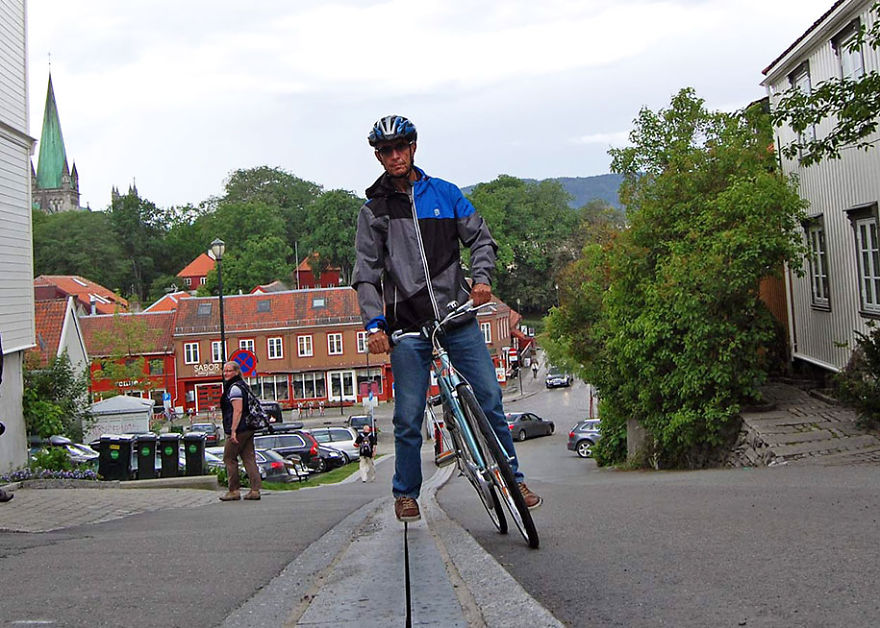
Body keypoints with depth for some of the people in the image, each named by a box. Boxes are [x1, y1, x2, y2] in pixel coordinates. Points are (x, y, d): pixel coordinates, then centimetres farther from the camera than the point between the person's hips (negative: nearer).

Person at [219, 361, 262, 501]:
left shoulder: (235, 388, -13)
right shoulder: (242, 385, 18)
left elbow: (238, 411, -20)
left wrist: (233, 430, -23)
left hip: (238, 430, -9)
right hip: (248, 429, 9)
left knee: (229, 458, 1)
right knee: (249, 458, 6)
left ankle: (234, 490, 3)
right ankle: (255, 490, 3)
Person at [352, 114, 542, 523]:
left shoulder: (445, 193, 9)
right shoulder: (373, 210, 6)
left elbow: (480, 238, 10)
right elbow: (366, 272, 2)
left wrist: (481, 277, -10)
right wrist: (374, 324, -11)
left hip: (458, 316, 1)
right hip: (407, 326, -1)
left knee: (489, 400, -1)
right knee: (408, 417, 1)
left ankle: (513, 479, 13)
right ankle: (406, 493, 18)